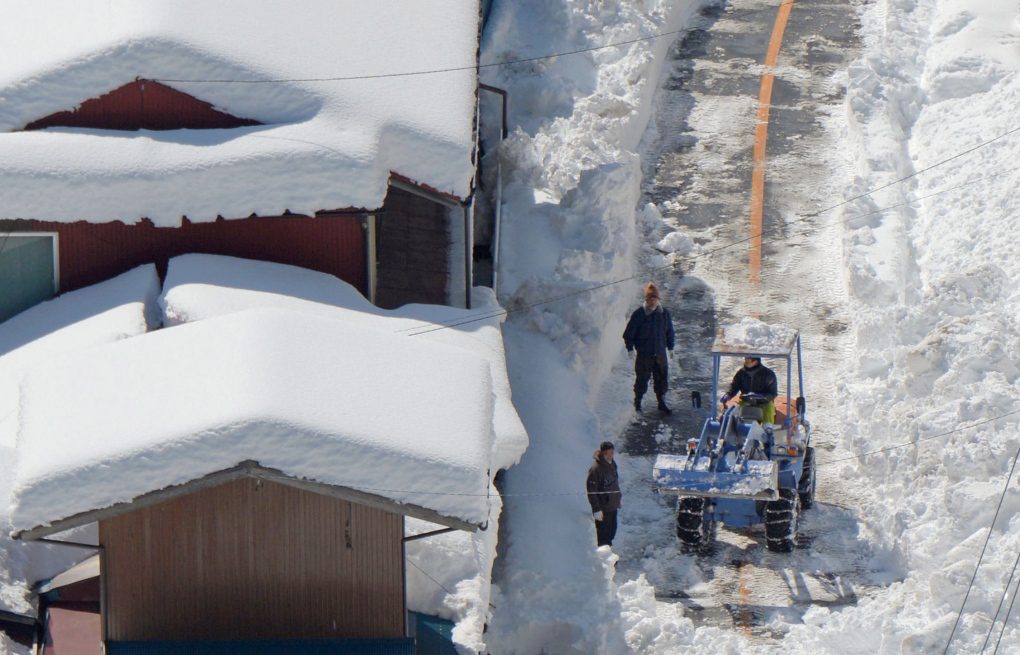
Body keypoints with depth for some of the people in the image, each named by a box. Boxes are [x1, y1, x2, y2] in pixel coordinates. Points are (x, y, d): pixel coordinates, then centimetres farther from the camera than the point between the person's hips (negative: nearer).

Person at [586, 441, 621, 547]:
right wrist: (596, 510, -20)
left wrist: (618, 499, 19)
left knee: (611, 531, 18)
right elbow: (591, 491, -20)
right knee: (603, 534, 2)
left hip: (612, 507, 8)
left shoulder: (612, 465, 3)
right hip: (602, 509, -8)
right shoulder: (595, 469, -22)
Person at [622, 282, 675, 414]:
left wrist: (670, 348, 16)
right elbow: (628, 334, -5)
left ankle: (662, 404, 20)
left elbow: (669, 332, 16)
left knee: (662, 379, 8)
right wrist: (630, 349, -10)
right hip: (643, 354, -3)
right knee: (642, 379, 4)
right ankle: (637, 402, 23)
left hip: (660, 353, 3)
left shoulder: (664, 314, 2)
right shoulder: (638, 314, -10)